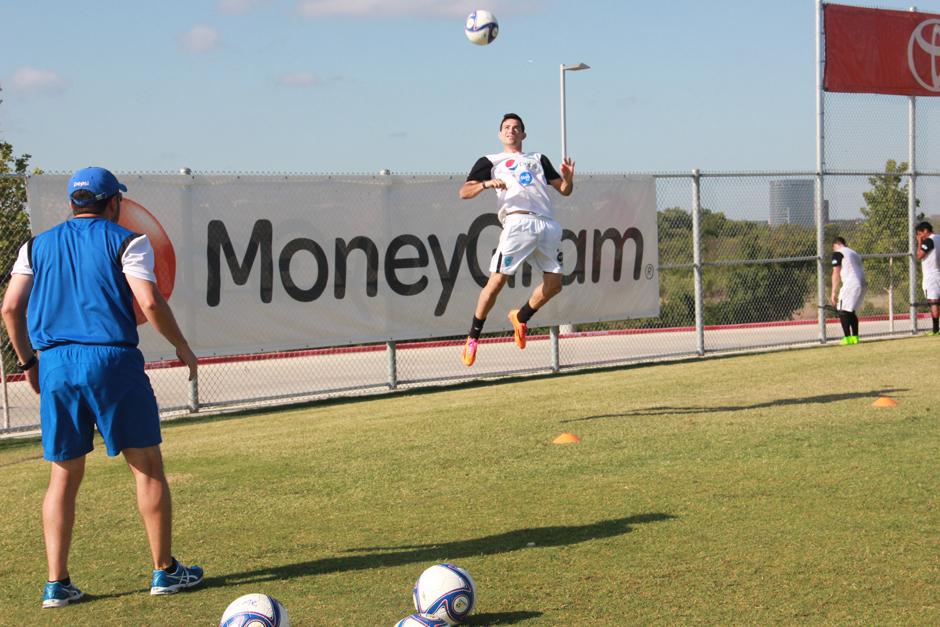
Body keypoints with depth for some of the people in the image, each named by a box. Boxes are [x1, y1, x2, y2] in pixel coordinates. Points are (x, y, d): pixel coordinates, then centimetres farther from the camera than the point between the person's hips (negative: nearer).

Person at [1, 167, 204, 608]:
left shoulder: (36, 247, 14)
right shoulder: (125, 242, 2)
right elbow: (150, 303, -9)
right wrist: (182, 347, 4)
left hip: (55, 365, 4)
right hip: (112, 360, -4)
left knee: (64, 474, 8)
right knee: (147, 467, 6)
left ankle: (56, 583, 5)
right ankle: (164, 571, 11)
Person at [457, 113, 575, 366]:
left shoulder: (538, 159, 31)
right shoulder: (490, 162, 20)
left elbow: (564, 190, 27)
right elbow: (464, 192, 8)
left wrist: (568, 177, 4)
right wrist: (486, 184, -12)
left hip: (548, 224, 4)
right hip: (518, 223, -4)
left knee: (554, 283, 0)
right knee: (497, 280, -14)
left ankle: (521, 317, 24)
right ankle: (473, 337, -3)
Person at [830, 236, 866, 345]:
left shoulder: (838, 253, 4)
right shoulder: (854, 253, 28)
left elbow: (836, 274, -4)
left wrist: (833, 292, -5)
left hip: (851, 284, -8)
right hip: (862, 284, 8)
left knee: (843, 311, -6)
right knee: (851, 311, 18)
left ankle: (847, 338, -15)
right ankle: (855, 337, 14)